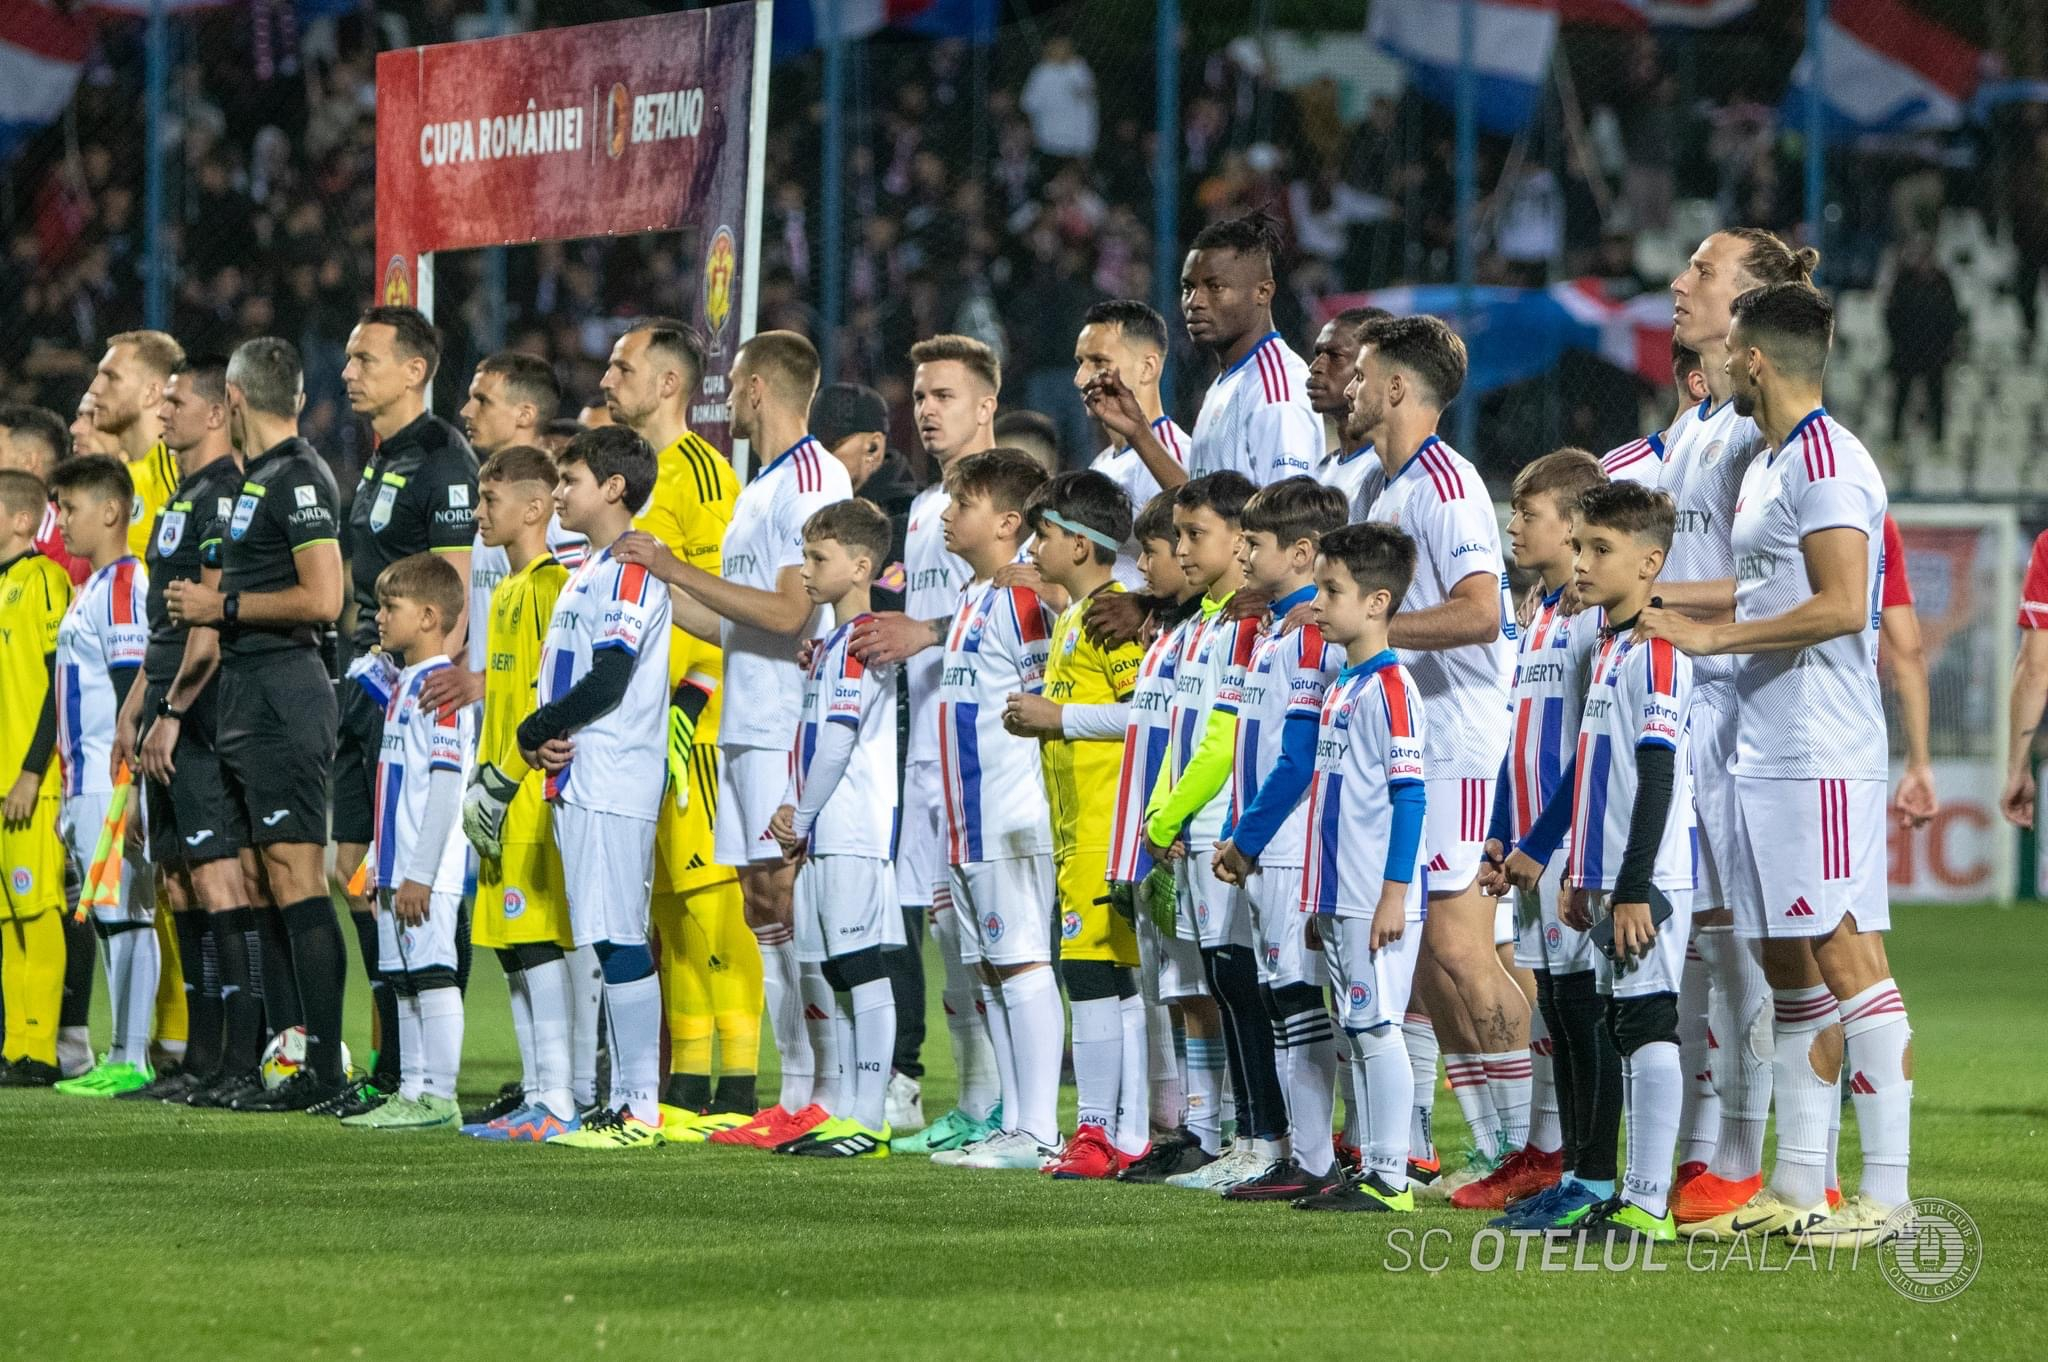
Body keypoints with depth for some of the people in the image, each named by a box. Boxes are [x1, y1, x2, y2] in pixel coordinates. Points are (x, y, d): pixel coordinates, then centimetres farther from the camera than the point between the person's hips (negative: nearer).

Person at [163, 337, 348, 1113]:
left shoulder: (299, 479, -12)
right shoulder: (258, 481, 18)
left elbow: (323, 598, -21)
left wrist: (224, 605, -13)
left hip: (283, 692, -10)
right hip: (248, 693, 10)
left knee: (296, 875, -12)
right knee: (268, 884, 10)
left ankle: (323, 1069, -14)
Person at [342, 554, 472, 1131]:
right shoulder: (403, 685, 17)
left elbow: (446, 784, -20)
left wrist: (421, 874, -21)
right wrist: (378, 864, 22)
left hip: (428, 871, -10)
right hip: (398, 868, 10)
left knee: (431, 975, -8)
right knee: (403, 980, 12)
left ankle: (439, 1098, -6)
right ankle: (412, 1092, 17)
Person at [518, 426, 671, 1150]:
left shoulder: (630, 570, -11)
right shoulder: (589, 572, 20)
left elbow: (608, 681, -19)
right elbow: (564, 677, 23)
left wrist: (535, 731, -7)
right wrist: (538, 743, 4)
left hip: (613, 786, -10)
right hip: (578, 784, 10)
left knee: (621, 942, -10)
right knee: (611, 944, 11)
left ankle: (642, 1110, -10)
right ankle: (623, 1104, 14)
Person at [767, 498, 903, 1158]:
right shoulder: (831, 644, 20)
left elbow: (838, 741, -16)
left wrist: (802, 816, -8)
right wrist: (791, 810, 8)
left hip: (857, 835, -10)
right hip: (824, 838, 10)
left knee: (864, 970, -9)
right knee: (839, 976, 11)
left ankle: (869, 1119, -10)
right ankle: (843, 1111, 15)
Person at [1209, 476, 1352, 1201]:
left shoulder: (1311, 636, -14)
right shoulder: (1274, 631, 17)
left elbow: (1298, 759, -19)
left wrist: (1248, 841, -15)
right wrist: (1235, 837, 13)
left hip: (1297, 850, -10)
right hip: (1266, 855, 10)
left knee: (1299, 1000, -8)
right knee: (1285, 1001, 11)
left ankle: (1313, 1162, -6)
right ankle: (1305, 1158, 14)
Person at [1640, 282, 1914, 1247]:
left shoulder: (1826, 461, -12)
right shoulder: (1768, 465, 19)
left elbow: (1840, 604, -20)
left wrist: (1707, 636, -16)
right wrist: (1646, 598, 28)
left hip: (1821, 759, -10)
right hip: (1765, 757, 10)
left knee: (1847, 959, -11)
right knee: (1791, 974, 11)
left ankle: (1887, 1192, -13)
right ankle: (1798, 1188, 15)